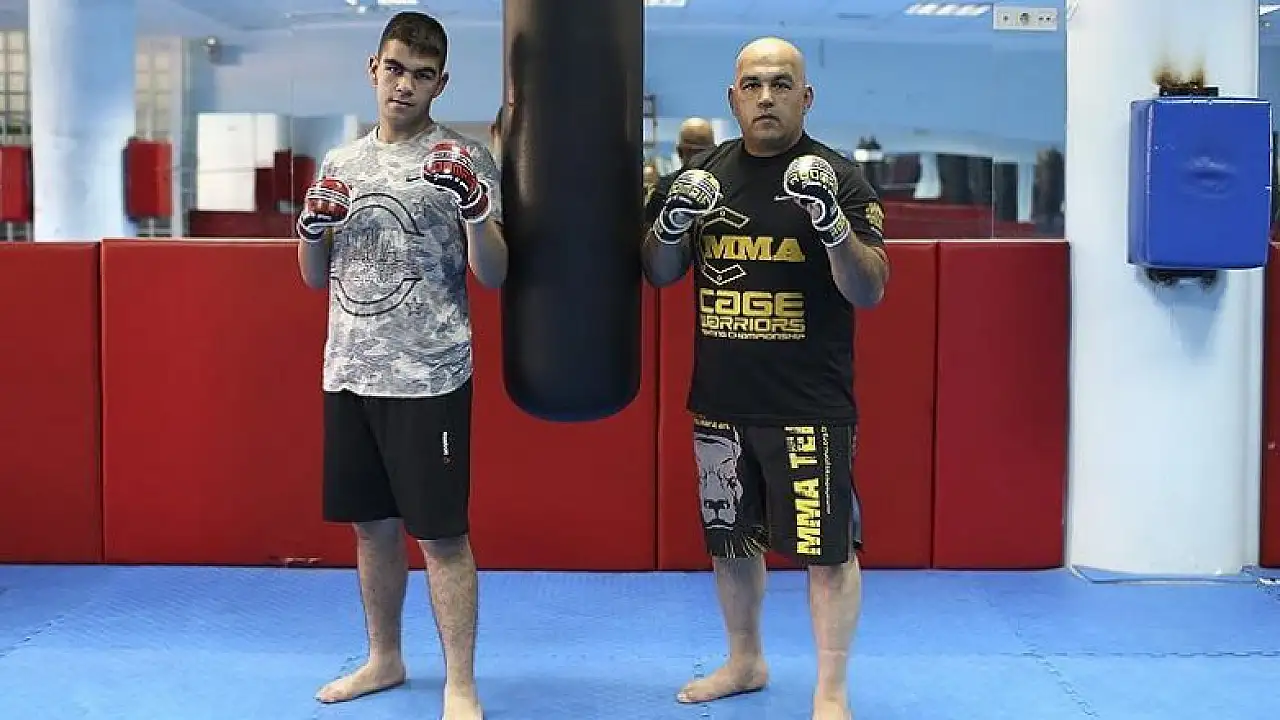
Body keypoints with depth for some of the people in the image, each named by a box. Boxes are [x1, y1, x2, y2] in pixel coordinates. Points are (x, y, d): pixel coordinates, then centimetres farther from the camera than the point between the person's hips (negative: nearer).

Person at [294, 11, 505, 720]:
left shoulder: (462, 161, -4)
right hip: (348, 372, 6)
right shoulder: (341, 162, 11)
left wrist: (476, 212, -23)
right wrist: (311, 224, -4)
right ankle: (384, 658, 32)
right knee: (371, 524, 16)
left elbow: (493, 276, -7)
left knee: (440, 533, -3)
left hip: (427, 376, -5)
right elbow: (314, 276, 15)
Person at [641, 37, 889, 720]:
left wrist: (832, 222, -30)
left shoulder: (839, 177, -7)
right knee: (730, 537, 17)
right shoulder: (704, 172, 6)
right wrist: (670, 223, -12)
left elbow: (870, 291, -13)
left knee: (826, 548, -3)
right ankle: (745, 662, 36)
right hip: (720, 401, 5)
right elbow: (657, 273, 10)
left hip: (810, 405, -5)